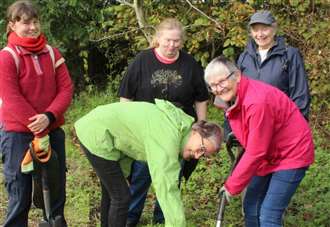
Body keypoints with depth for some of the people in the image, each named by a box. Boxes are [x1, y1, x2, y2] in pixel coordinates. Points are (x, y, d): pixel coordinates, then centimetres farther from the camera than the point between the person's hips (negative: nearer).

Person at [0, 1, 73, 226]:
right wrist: (39, 133, -17)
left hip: (53, 132, 5)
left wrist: (48, 117, -18)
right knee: (20, 197, 2)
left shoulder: (52, 53, 7)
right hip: (18, 135, -5)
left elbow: (66, 88, 0)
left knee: (57, 194, 11)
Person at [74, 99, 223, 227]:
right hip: (96, 135, -10)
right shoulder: (169, 137, -29)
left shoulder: (180, 124, 1)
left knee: (111, 192, 25)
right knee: (121, 197, -4)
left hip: (97, 127, 10)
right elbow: (167, 188, -34)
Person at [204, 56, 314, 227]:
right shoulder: (231, 98, -3)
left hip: (291, 155, -9)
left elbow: (255, 153, -26)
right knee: (251, 207, 13)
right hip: (267, 156, 9)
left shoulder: (257, 102, -31)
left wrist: (232, 186, -17)